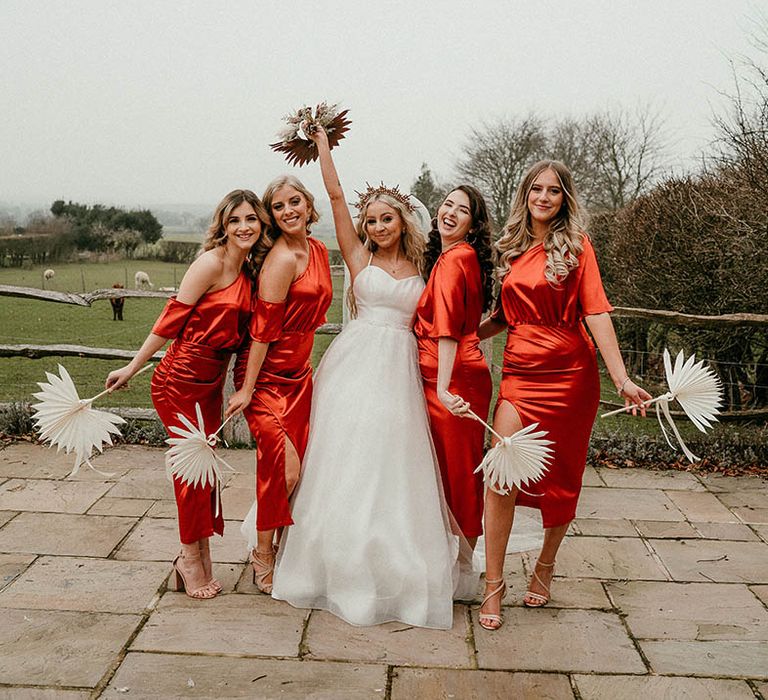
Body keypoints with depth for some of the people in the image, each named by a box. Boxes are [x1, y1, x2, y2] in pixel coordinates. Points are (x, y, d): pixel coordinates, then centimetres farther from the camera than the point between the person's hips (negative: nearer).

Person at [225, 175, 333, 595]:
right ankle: (263, 555, 12)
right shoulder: (281, 260, -18)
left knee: (294, 466, 9)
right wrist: (247, 388, -19)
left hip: (299, 373, 8)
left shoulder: (317, 250, 7)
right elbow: (263, 328, -20)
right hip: (266, 374, -8)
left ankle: (280, 549, 26)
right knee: (284, 468, -9)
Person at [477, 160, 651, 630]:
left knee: (561, 478, 9)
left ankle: (546, 565, 32)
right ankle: (494, 585, 2)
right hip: (521, 372, 2)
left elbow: (596, 312, -8)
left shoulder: (576, 245, 0)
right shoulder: (512, 248, 10)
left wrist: (622, 379, -16)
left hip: (570, 374, -2)